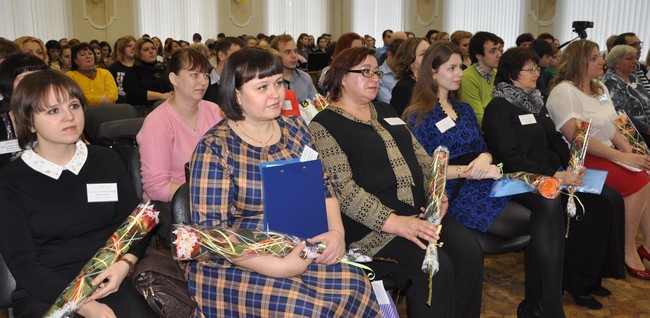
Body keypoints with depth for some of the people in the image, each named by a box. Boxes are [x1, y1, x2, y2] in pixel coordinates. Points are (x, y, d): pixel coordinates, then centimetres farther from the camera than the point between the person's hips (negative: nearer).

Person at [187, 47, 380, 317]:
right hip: (235, 264, -5)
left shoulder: (294, 128, 6)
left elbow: (322, 186, 11)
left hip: (300, 250, 5)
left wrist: (336, 231, -10)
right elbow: (212, 232, -16)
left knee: (355, 287, -19)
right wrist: (277, 267, -25)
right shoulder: (214, 148, -11)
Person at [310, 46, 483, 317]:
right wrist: (393, 222, -24)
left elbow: (420, 155, 19)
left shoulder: (385, 111, 20)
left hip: (420, 212, 7)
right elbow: (343, 189, -16)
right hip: (372, 223, -7)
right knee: (435, 266, -24)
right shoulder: (324, 125, -5)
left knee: (470, 251, -12)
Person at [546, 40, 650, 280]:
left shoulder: (599, 87, 15)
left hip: (608, 151, 9)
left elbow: (611, 126, 14)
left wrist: (630, 151, -4)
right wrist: (622, 157, -21)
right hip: (581, 160, -9)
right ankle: (628, 252, -11)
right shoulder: (564, 91, -13)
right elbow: (578, 138, -21)